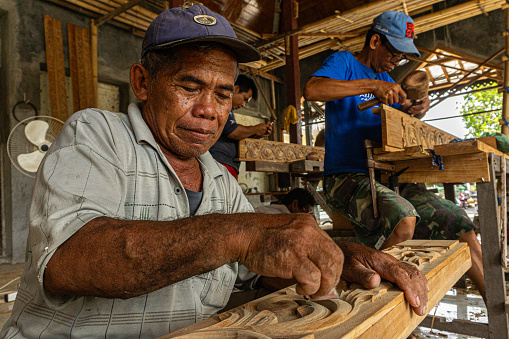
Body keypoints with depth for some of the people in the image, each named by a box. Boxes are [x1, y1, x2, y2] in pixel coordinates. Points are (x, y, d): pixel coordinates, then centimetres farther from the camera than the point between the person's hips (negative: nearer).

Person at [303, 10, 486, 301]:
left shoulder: (384, 78, 22)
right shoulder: (344, 62, -1)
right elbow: (311, 90, -23)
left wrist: (414, 111, 1)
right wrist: (372, 86, -24)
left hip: (387, 177, 8)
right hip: (347, 176, -8)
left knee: (460, 223, 3)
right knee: (403, 218, -36)